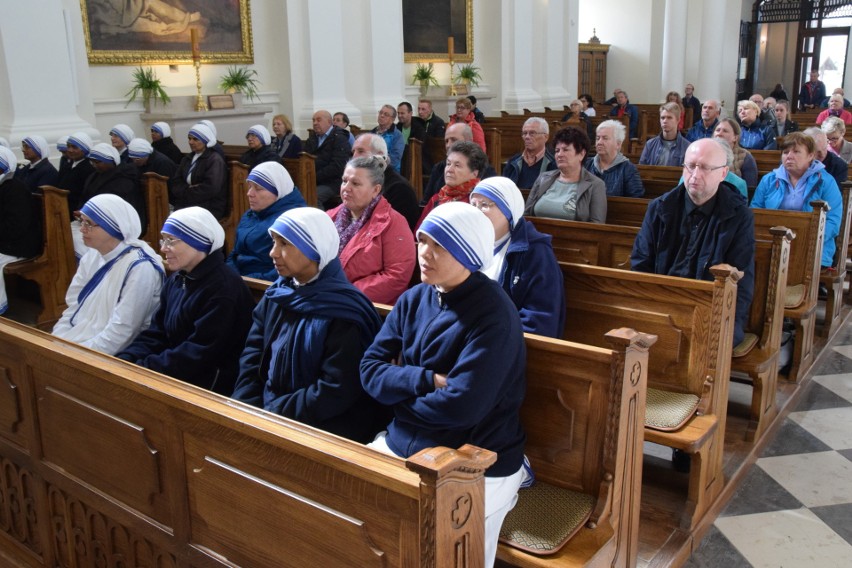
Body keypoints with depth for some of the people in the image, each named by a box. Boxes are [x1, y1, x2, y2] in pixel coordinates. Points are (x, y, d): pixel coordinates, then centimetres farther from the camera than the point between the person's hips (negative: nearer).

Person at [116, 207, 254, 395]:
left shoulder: (224, 288, -18)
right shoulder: (176, 280, 10)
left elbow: (198, 354, -22)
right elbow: (156, 335, 10)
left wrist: (140, 369, -21)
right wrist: (123, 361, -8)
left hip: (210, 387, -8)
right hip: (175, 377, 8)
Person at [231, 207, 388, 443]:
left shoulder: (343, 313, -17)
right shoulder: (276, 296, 5)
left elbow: (336, 391, -20)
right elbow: (251, 359, 5)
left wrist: (272, 415, -18)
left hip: (325, 427, -6)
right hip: (268, 413, 6)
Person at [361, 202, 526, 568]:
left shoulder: (493, 314, -17)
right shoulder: (414, 298, 3)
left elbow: (461, 406, -25)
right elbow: (370, 369, -1)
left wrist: (401, 387, -8)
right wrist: (429, 381, -17)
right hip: (402, 445, 6)